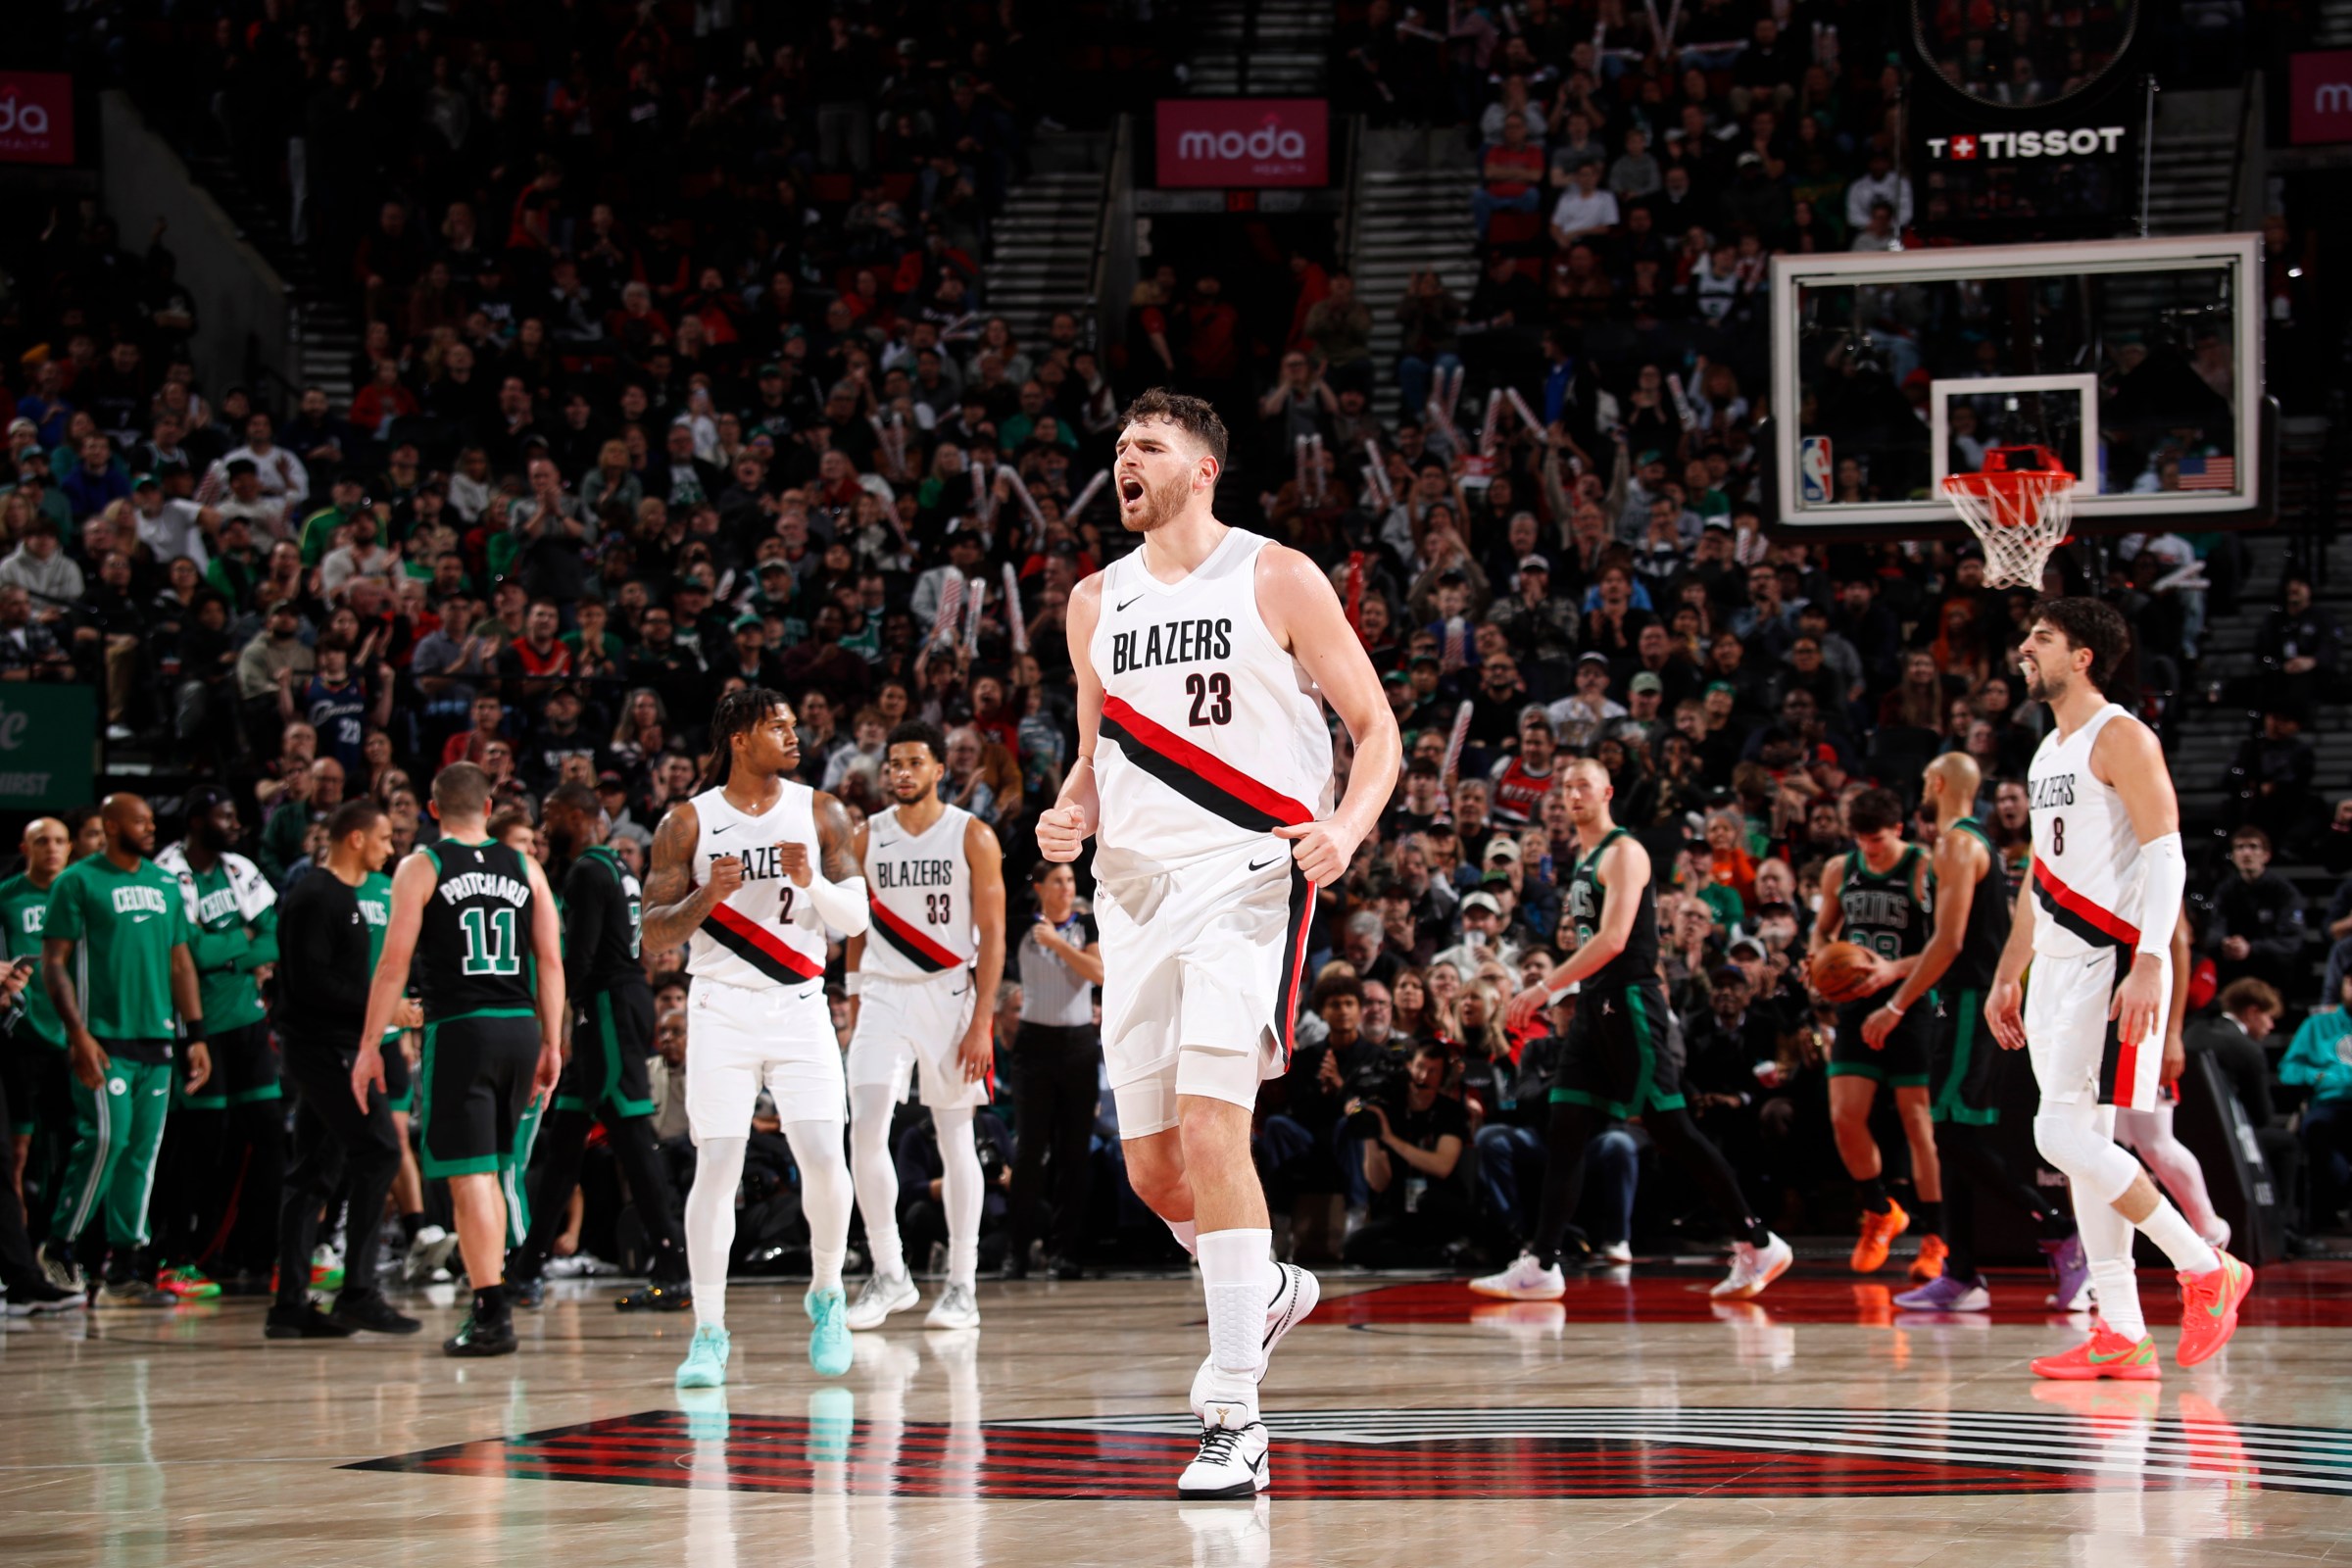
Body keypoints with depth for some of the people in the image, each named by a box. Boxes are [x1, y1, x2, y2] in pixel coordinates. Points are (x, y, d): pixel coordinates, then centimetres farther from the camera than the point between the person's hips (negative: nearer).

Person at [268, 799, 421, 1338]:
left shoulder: (343, 896, 19)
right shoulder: (315, 897, -13)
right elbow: (311, 980, -21)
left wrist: (390, 1011, 17)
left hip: (336, 1049, 11)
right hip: (326, 1049, -11)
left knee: (314, 1174, 8)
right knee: (377, 1153, -14)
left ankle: (290, 1304, 9)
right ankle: (357, 1292, -13)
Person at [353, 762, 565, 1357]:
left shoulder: (420, 868, -1)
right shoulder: (524, 868, 10)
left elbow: (395, 961, -7)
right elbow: (551, 960, 7)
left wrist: (370, 1045, -3)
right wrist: (551, 1044, 13)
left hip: (458, 1029, -4)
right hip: (520, 1027, 4)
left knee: (469, 1176, -3)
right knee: (486, 1171, 18)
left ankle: (492, 1315, -9)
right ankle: (491, 1300, 20)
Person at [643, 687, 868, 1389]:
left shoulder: (819, 812, 5)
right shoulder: (688, 823, 0)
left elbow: (857, 918, 3)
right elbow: (655, 931, -1)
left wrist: (811, 883, -17)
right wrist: (707, 896, -19)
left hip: (799, 1007, 1)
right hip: (721, 1009, -1)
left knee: (823, 1158, -10)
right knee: (716, 1167, -6)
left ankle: (825, 1295, 14)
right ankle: (708, 1335, 0)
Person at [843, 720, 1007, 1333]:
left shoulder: (973, 837, -2)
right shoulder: (868, 838, 8)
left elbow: (992, 935, -4)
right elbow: (857, 931, 14)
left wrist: (980, 1021, -11)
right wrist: (853, 1004, 8)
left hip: (951, 995, -2)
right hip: (884, 995, 2)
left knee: (956, 1138, 2)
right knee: (865, 1131, -12)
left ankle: (962, 1286, 7)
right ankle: (888, 1275, -2)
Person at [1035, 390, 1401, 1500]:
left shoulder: (1276, 579, -2)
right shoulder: (1097, 602, 14)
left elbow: (1375, 728, -1)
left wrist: (1347, 829, -19)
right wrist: (1067, 817, 2)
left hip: (1245, 879, -6)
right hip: (1135, 895, 6)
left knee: (1210, 1129, -21)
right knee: (1152, 1168, 7)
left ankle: (1232, 1419, -20)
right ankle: (1265, 1289, 39)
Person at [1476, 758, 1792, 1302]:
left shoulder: (1623, 853, -11)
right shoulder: (1583, 861, 19)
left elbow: (1613, 939, -21)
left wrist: (1545, 988, -22)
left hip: (1629, 1003, -9)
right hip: (1595, 1007, 9)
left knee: (1672, 1130, -9)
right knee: (1565, 1133, 4)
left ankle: (1757, 1245, -4)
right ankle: (1540, 1266, 3)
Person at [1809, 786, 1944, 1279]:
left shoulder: (1925, 870, -9)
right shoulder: (1839, 871, 6)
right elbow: (1822, 929, 20)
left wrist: (1896, 970, -24)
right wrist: (1824, 958, -2)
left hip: (1912, 1007, -5)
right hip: (1858, 1005, 5)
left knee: (1918, 1123, -4)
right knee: (1843, 1117, -3)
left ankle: (1934, 1240, 4)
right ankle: (1880, 1214, 21)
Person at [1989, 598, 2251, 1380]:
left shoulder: (2120, 738, -10)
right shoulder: (2049, 752, 18)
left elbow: (2166, 855, -17)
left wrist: (2148, 964, -26)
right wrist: (2007, 976, 23)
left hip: (2111, 963, -9)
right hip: (2059, 968, 9)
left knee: (2065, 1135, -15)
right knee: (2081, 1147, 5)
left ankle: (2205, 1268, -3)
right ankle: (2122, 1337, 7)